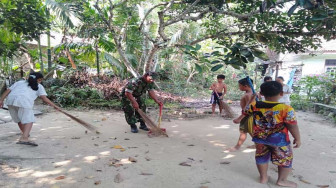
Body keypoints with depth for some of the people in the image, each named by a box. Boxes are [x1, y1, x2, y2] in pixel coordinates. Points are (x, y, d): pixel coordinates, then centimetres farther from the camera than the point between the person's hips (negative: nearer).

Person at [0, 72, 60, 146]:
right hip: (24, 101, -5)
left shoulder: (19, 82, 33)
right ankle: (24, 138, -24)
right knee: (29, 120, -5)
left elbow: (8, 90, 19)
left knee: (19, 119, 21)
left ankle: (24, 133, 41)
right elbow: (44, 98, 7)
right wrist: (54, 105, 8)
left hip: (10, 99, 6)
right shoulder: (39, 86, 20)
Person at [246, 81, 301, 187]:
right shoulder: (286, 109, -21)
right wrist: (297, 139, 0)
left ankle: (263, 177, 33)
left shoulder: (254, 105, -9)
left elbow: (246, 113, 9)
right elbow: (293, 126, -14)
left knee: (261, 157, 21)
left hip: (259, 138, 4)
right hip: (279, 139, -3)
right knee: (285, 159, 18)